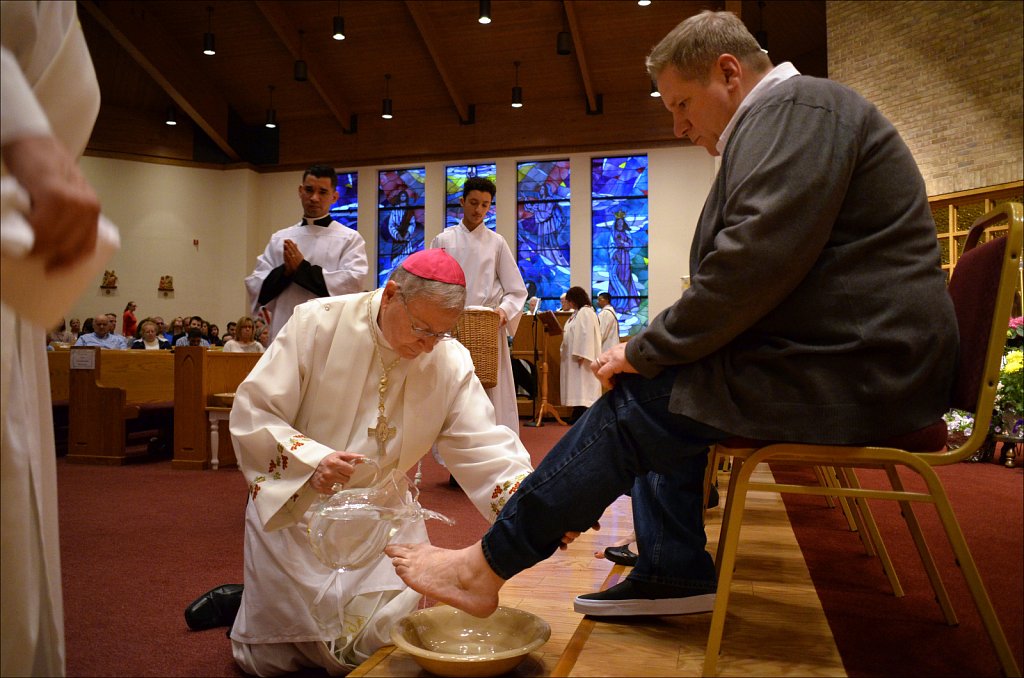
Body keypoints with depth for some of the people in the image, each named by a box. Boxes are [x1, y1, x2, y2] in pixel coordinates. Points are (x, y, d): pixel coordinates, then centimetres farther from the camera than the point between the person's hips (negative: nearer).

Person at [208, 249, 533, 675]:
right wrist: (309, 460, -33)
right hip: (293, 508, -2)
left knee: (387, 639, -7)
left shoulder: (451, 362, -9)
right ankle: (237, 605, 37)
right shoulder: (317, 323, -16)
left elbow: (484, 447, -14)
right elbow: (252, 414, -15)